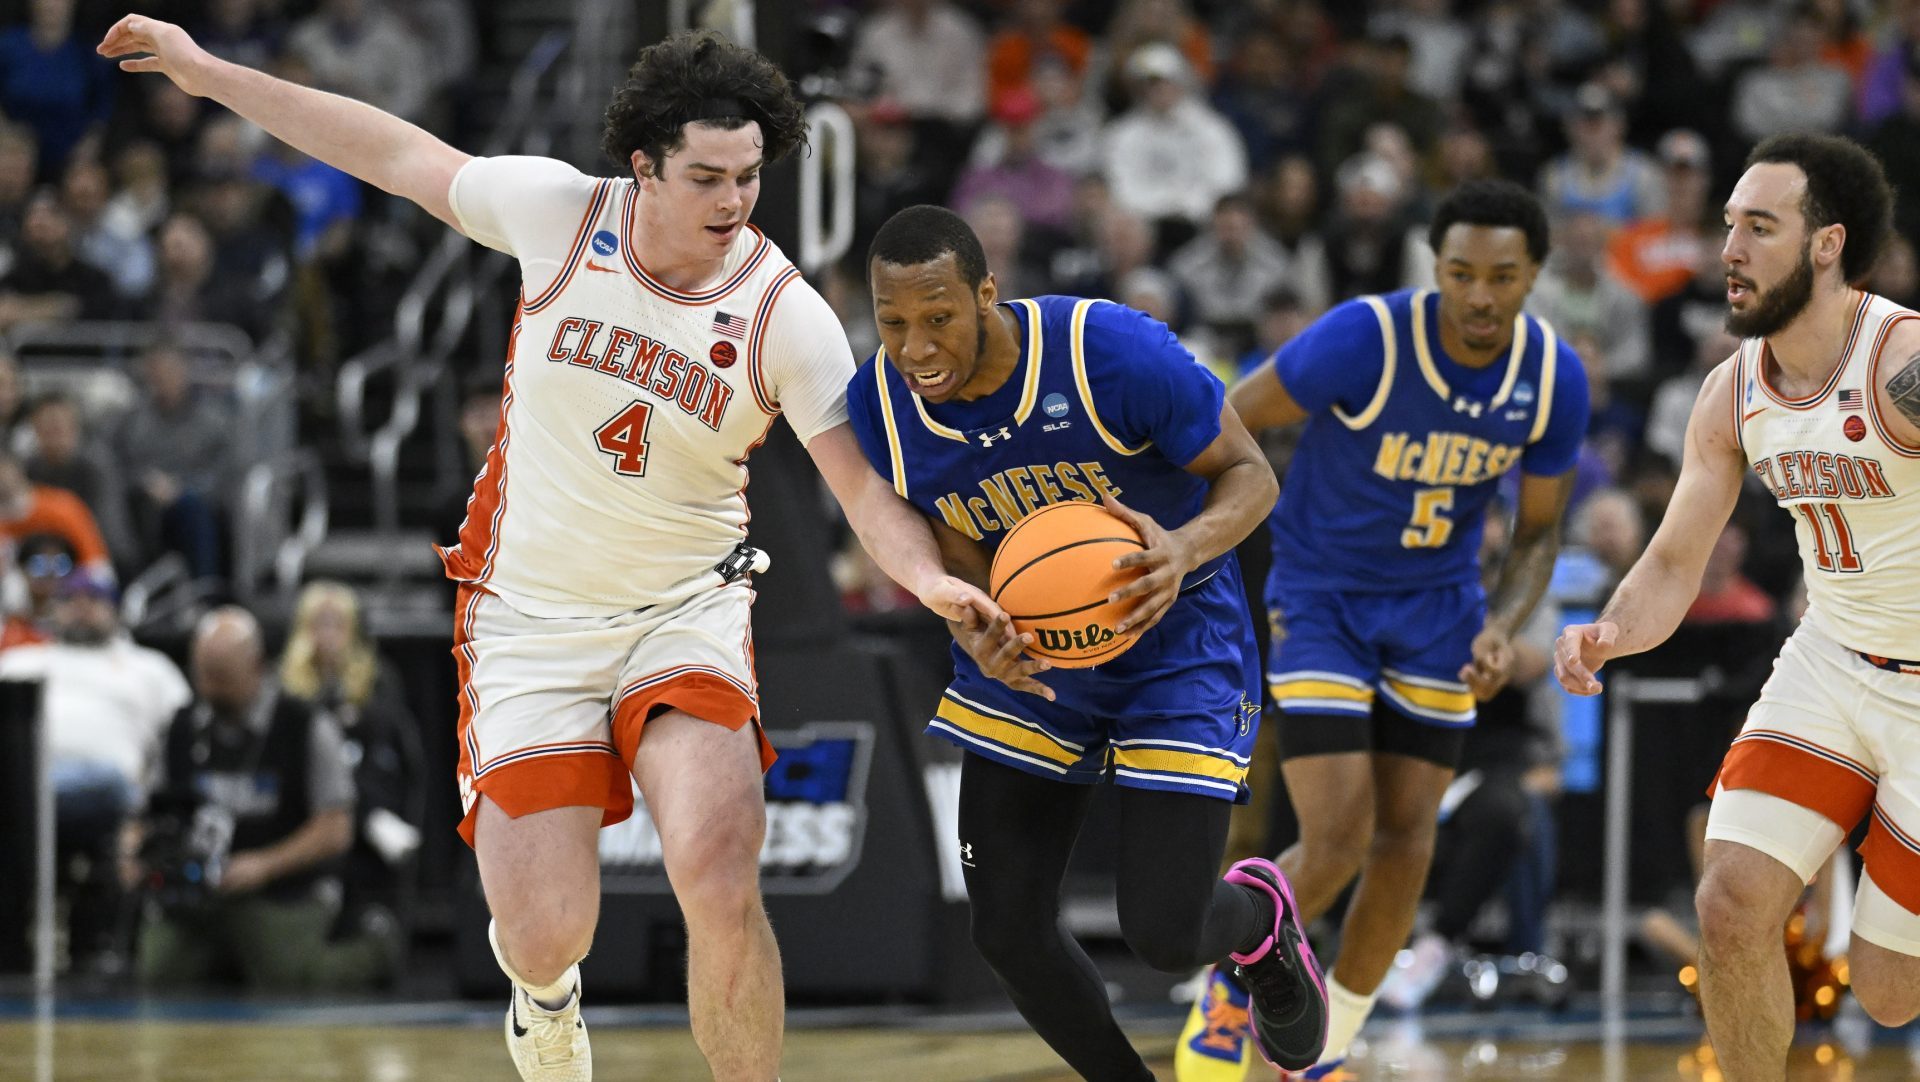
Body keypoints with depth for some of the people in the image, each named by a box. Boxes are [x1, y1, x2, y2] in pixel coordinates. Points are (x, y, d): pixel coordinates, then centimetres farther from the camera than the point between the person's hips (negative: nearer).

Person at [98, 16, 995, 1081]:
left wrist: (931, 578, -34)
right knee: (546, 935, -5)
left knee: (719, 884, -25)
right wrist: (210, 74, 7)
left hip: (688, 609, -1)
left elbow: (867, 486, -12)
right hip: (532, 616, 1)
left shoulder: (786, 315, -13)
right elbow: (404, 158, 2)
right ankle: (543, 987, 36)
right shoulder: (562, 212, -11)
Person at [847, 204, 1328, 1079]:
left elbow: (1248, 473, -16)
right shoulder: (878, 407, -16)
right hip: (1031, 653, 4)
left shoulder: (1117, 353, -29)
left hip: (1177, 647, -4)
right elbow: (960, 556, -7)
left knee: (1163, 935, -9)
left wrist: (1185, 549, -38)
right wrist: (978, 636, -31)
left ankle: (1259, 916, 30)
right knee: (1007, 932, -1)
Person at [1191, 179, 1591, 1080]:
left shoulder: (1556, 380, -12)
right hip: (1320, 598, -4)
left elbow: (1538, 531, 2)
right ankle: (1233, 986, 14)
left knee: (1406, 849, 1)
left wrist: (1502, 628, -16)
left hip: (1436, 612, 4)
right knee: (1338, 843, -14)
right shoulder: (1363, 340, -26)